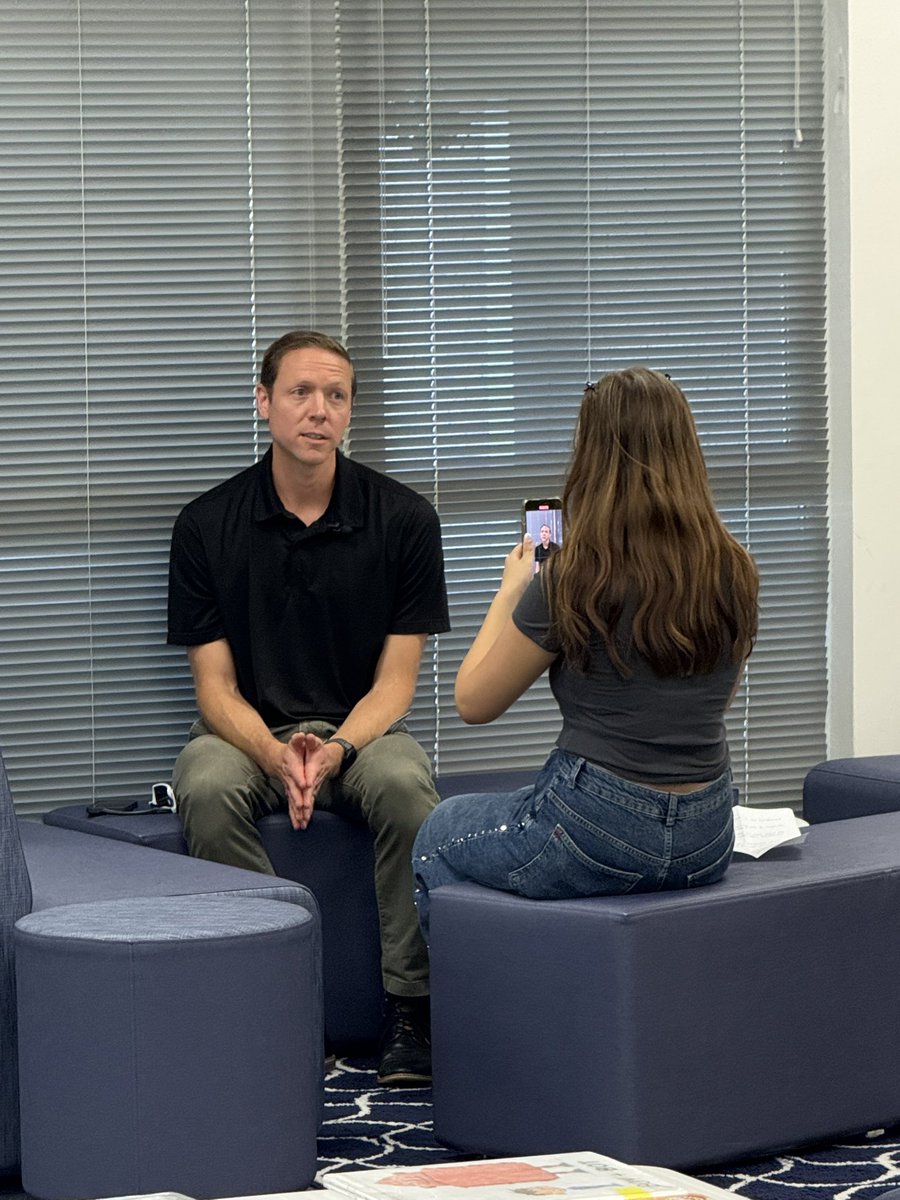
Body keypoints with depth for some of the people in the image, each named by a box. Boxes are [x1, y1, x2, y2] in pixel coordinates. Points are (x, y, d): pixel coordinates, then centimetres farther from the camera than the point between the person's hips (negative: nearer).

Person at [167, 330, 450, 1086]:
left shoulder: (402, 518, -4)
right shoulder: (207, 525, -3)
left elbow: (395, 681, -4)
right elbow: (215, 685, -4)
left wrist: (336, 751, -24)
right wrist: (276, 755, -25)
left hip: (361, 726, 0)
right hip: (249, 729, 0)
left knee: (405, 785, -34)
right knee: (207, 789, -34)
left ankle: (410, 1008, -23)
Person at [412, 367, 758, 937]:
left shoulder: (573, 583, -17)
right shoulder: (734, 575, -1)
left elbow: (474, 702, -5)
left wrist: (511, 591, 10)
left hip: (599, 836, -6)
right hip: (705, 841, 6)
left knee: (437, 838, 25)